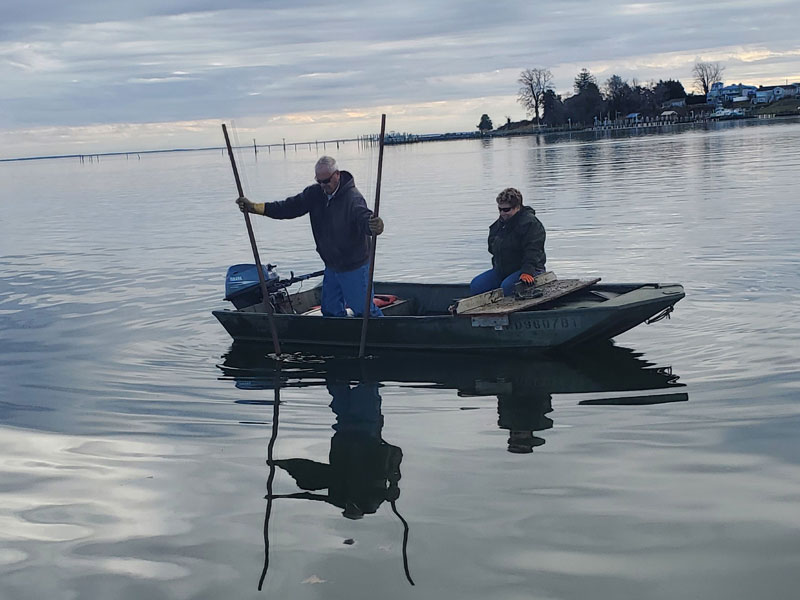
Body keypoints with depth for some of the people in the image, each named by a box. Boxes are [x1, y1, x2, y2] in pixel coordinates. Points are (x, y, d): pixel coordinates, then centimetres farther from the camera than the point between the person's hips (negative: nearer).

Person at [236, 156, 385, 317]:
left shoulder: (353, 198, -23)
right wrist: (253, 207, -10)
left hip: (354, 267, -7)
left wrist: (375, 227, -66)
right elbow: (290, 207, -2)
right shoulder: (315, 193, -1)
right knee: (331, 311, 16)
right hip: (331, 266, 7)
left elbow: (364, 218, -40)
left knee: (364, 310, -2)